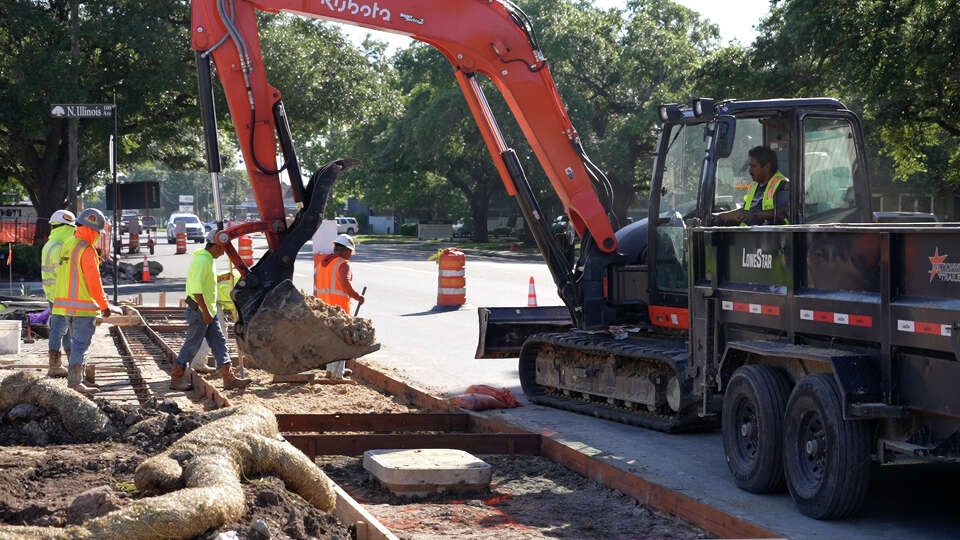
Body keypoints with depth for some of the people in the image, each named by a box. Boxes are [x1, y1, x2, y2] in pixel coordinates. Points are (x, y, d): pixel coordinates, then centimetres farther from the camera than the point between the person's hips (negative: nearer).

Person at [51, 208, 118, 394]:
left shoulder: (67, 245, 12)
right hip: (83, 306, -9)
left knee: (76, 342, 18)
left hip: (65, 303, 9)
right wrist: (104, 305, -8)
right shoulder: (87, 250, -15)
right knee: (81, 344, -4)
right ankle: (75, 382, -3)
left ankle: (73, 379, 21)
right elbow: (94, 282, -16)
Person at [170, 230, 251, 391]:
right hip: (199, 311, -10)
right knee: (192, 345, -2)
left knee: (219, 343, 7)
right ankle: (176, 379, 8)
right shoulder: (202, 260, -18)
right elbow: (196, 289, -25)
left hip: (208, 312, 10)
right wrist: (205, 311, -24)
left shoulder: (208, 259, 15)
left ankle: (228, 378, 7)